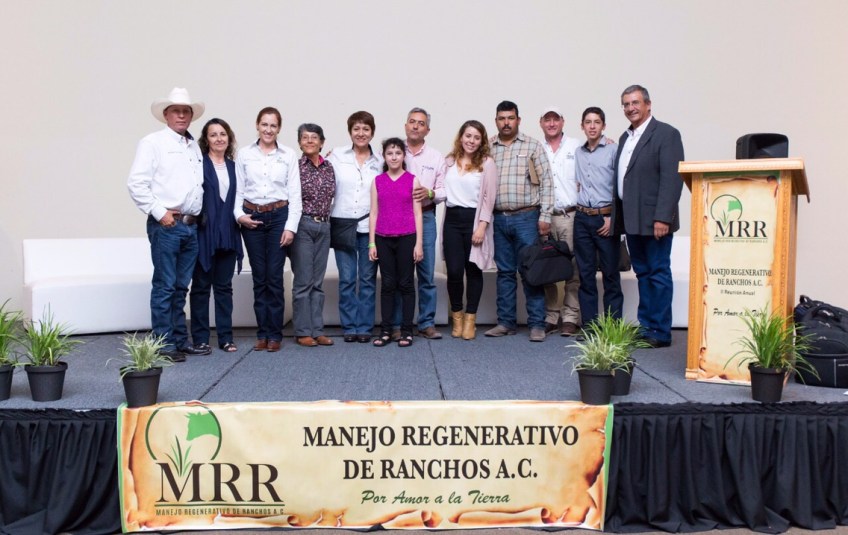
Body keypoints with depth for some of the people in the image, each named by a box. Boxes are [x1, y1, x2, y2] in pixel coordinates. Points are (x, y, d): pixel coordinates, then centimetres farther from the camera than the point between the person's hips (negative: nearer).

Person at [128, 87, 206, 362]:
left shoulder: (195, 146, 18)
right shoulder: (153, 142, -1)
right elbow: (136, 183, -8)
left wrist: (200, 213, 9)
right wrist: (159, 212, -12)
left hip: (192, 225, 6)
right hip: (166, 225, -6)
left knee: (181, 287, 12)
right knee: (164, 286, -3)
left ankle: (180, 340, 18)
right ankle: (165, 344, 3)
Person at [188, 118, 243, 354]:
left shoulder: (233, 166, 13)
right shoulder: (199, 163, -3)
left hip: (227, 234, 5)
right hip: (204, 233, -5)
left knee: (224, 286, 9)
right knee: (201, 286, 4)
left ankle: (226, 337, 15)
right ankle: (200, 338, 11)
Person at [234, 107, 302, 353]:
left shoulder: (289, 155, 3)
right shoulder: (244, 154, 6)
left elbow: (295, 193, 1)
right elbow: (238, 190, 8)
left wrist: (291, 226, -6)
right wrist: (239, 214, -8)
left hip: (279, 216, -1)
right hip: (251, 218, 1)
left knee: (275, 277, -3)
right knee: (259, 277, 6)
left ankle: (275, 334, 7)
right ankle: (262, 333, 14)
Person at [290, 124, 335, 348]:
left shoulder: (329, 167, 9)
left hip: (324, 227, 5)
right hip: (303, 225, -4)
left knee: (318, 282, 8)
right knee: (303, 281, -1)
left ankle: (317, 330, 14)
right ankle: (303, 332, 6)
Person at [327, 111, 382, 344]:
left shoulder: (379, 161, 7)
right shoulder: (336, 155, 3)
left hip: (370, 226, 1)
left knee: (368, 279, 5)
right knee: (347, 278, 3)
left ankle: (365, 326, 14)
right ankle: (349, 326, 13)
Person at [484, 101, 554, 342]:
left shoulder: (532, 146, 3)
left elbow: (546, 181, -1)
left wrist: (545, 216, -7)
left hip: (526, 217, -3)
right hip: (498, 218, 3)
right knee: (505, 272, 9)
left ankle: (537, 324, 4)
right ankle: (506, 322, 17)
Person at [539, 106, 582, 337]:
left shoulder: (576, 147, 6)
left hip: (570, 216, -2)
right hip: (545, 217, 2)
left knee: (572, 269, -2)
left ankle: (570, 318, 6)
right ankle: (550, 317, 14)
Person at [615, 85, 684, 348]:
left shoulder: (666, 134, -7)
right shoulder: (625, 137, 16)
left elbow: (672, 178, -15)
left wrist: (662, 217, -21)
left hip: (654, 220, -7)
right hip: (632, 220, 7)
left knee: (658, 274, -1)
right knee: (642, 273, 13)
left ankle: (660, 332, 5)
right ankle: (645, 326, 20)